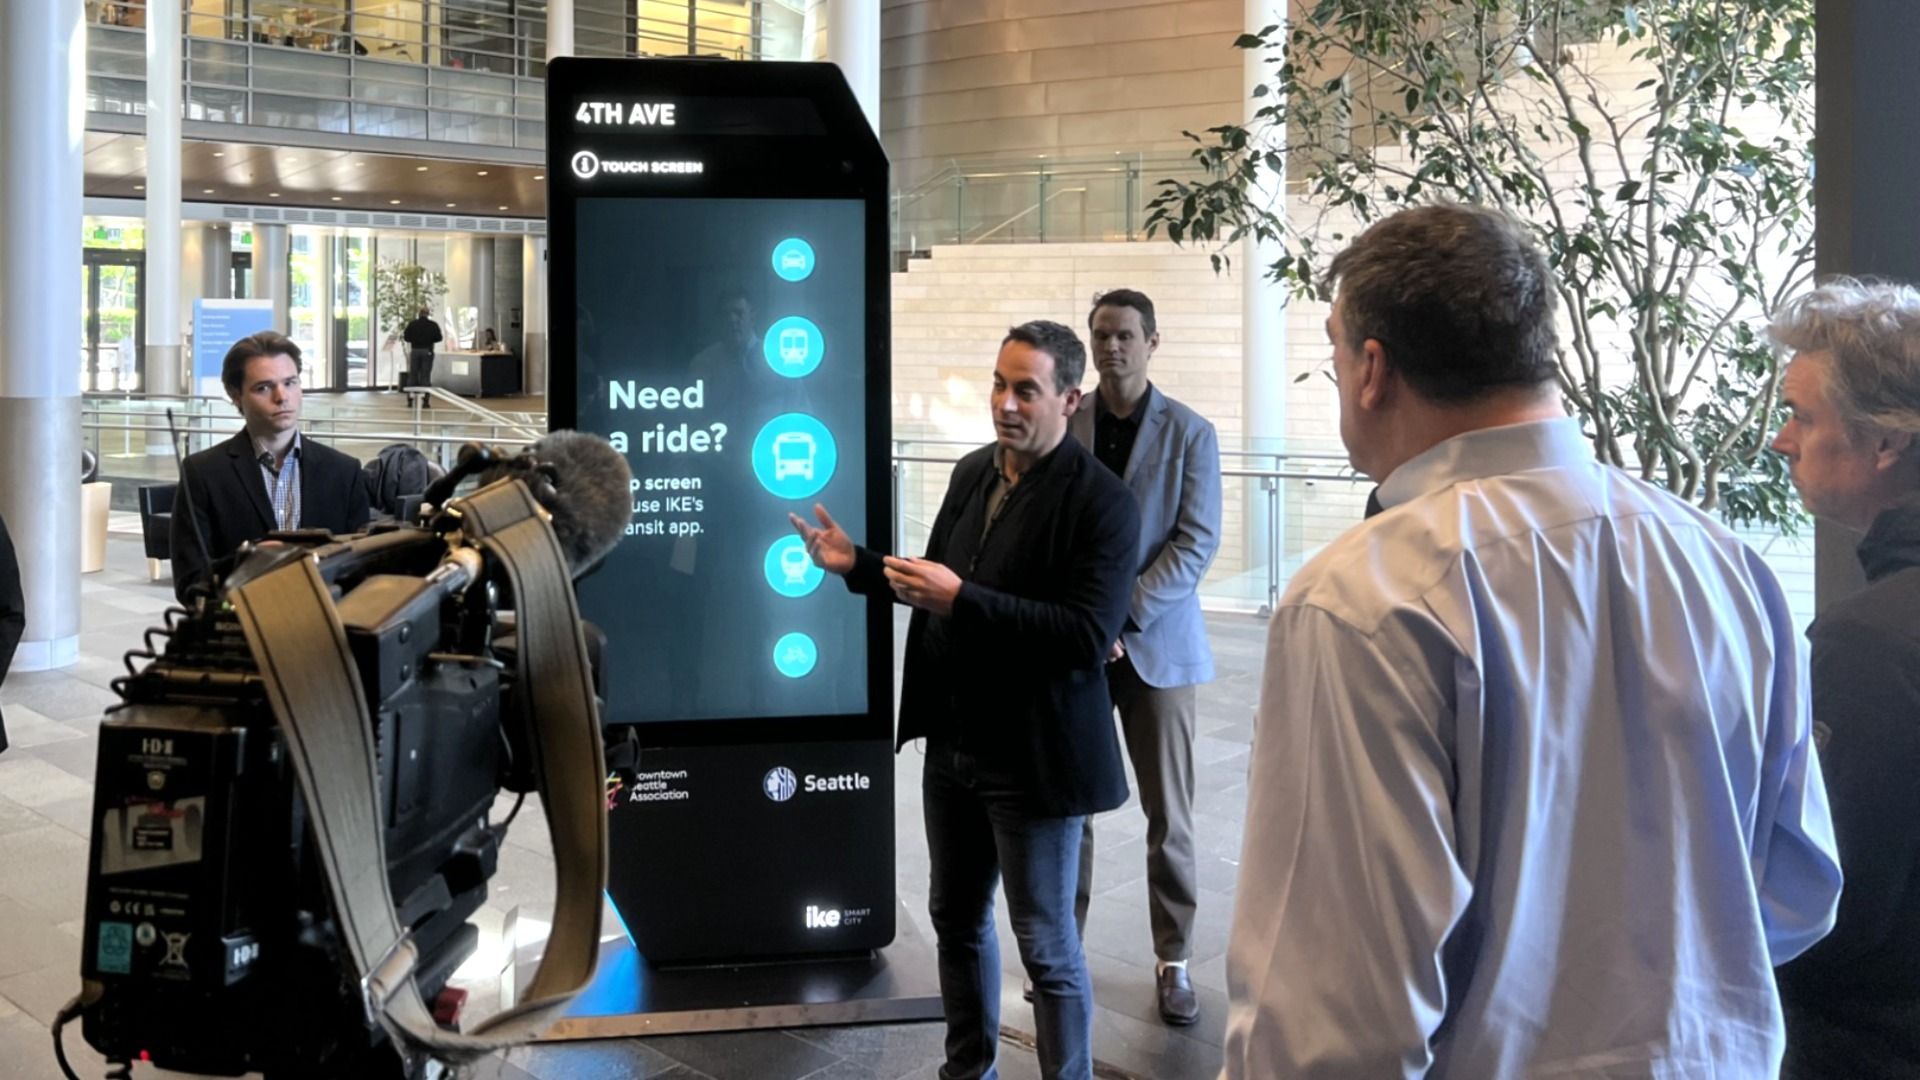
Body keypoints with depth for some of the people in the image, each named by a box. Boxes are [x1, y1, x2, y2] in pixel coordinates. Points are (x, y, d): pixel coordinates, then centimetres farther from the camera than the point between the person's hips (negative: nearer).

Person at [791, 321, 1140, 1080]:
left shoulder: (1102, 502, -17)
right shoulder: (971, 472, 5)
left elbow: (1090, 637, -26)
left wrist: (963, 600, -29)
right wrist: (859, 566, 1)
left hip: (1031, 758, -7)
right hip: (953, 743, 7)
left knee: (1046, 947, 4)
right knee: (957, 919, 20)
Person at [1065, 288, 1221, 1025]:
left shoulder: (1190, 434, -1)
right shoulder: (1061, 425, 2)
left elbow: (1197, 543, -7)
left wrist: (1123, 615, -15)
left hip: (1157, 644, -1)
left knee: (1169, 815, 5)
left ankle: (1173, 960, 16)